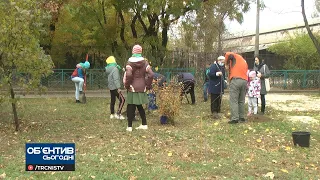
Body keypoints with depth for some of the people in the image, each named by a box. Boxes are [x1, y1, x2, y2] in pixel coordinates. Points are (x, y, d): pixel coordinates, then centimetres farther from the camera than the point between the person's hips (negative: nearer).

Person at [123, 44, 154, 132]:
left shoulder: (130, 62, -9)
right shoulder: (144, 63, 3)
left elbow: (128, 75, -23)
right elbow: (151, 74, -5)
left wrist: (127, 85, -9)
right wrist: (147, 85, 4)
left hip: (133, 88, -4)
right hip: (142, 88, 4)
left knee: (131, 107, 3)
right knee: (140, 106, 18)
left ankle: (129, 126, 3)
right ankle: (144, 124, 20)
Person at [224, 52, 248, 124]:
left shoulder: (235, 56, 12)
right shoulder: (245, 62, 30)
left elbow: (228, 54, -7)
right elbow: (246, 72, 20)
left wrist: (227, 65, 3)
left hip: (236, 80, -6)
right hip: (244, 80, 6)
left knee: (234, 101, -6)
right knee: (241, 101, 15)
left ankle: (235, 118, -11)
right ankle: (241, 117, 16)